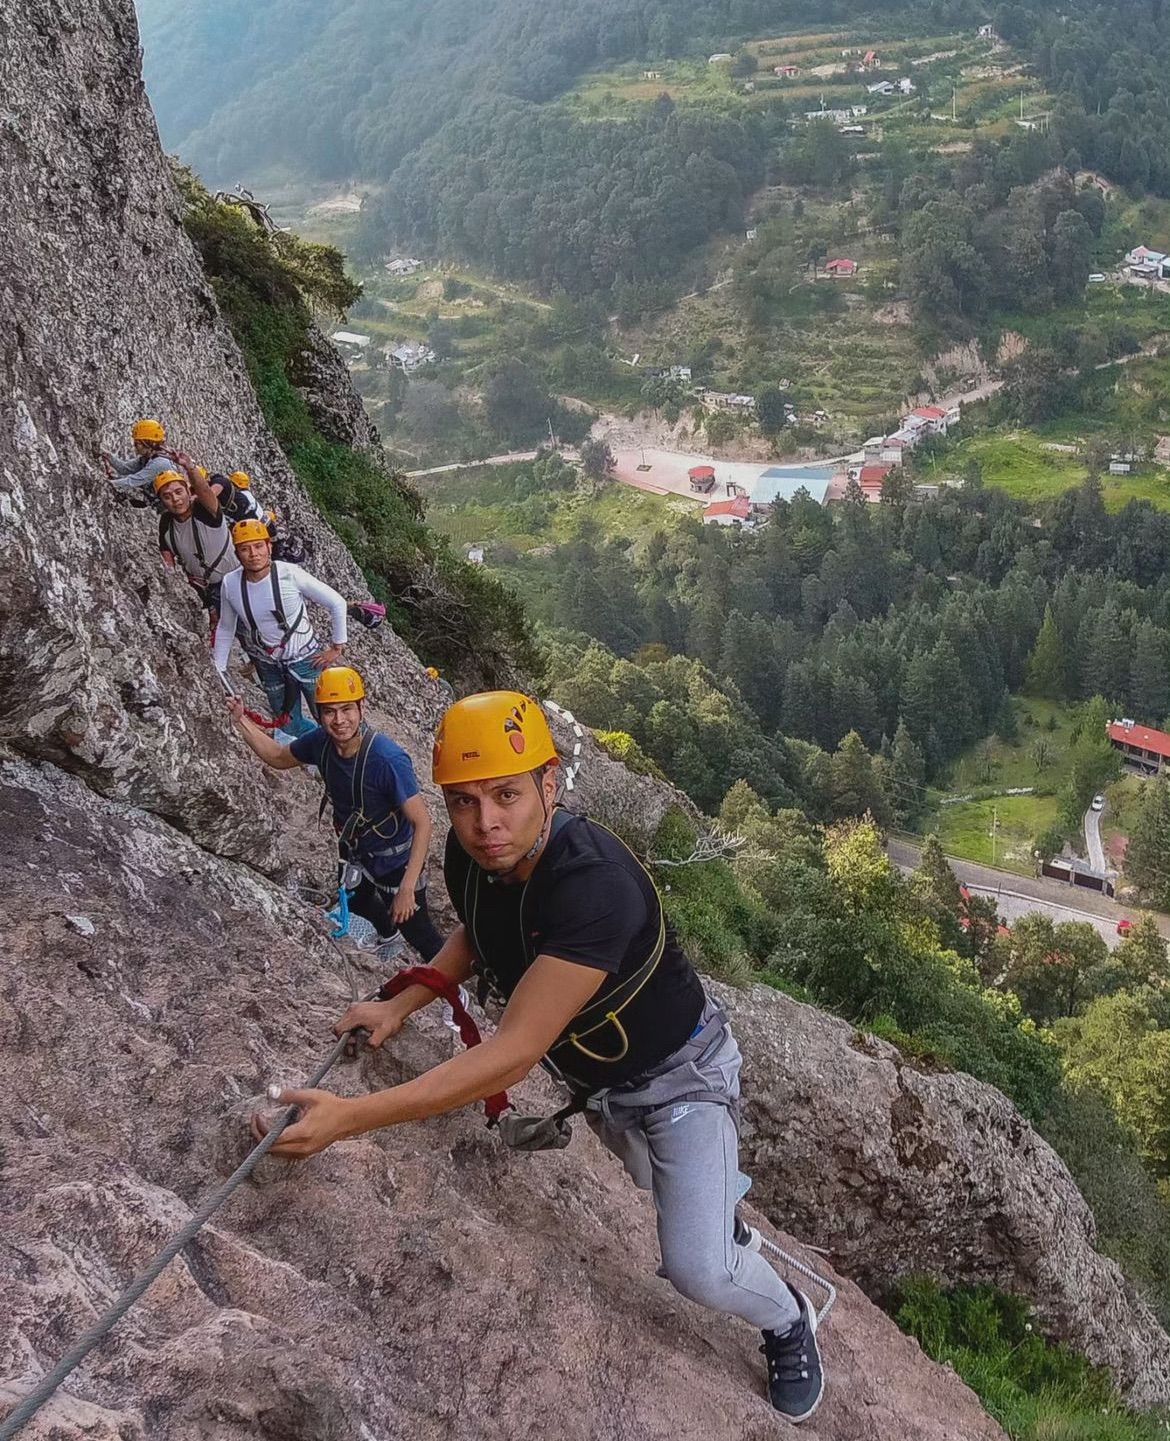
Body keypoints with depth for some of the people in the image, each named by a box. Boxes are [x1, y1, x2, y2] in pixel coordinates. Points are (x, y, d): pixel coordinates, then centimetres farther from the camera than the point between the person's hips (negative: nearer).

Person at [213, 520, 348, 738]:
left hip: (306, 658, -3)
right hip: (269, 666, 4)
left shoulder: (290, 574, -22)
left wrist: (337, 647, -8)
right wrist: (218, 672, 8)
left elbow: (337, 603, -12)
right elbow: (225, 630, 5)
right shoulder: (231, 586, -12)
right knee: (291, 727, 15)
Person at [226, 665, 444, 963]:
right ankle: (389, 939, 65)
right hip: (354, 850, 7)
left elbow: (422, 822, -33)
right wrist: (242, 722, -11)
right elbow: (279, 758, 3)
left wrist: (407, 888, -36)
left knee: (418, 933, 3)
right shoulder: (322, 742, -19)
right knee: (356, 902, 33)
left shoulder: (388, 759, -38)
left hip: (395, 861, -7)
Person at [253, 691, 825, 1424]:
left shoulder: (593, 884, -42)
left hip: (681, 1071, -7)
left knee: (698, 1269, -16)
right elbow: (475, 933, 6)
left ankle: (789, 1321, 17)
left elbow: (514, 1055, -44)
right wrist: (404, 1004, -10)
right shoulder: (469, 856, -19)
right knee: (671, 1198, 28)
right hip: (596, 1081, 7)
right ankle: (726, 1225, 61)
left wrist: (350, 1117, -45)